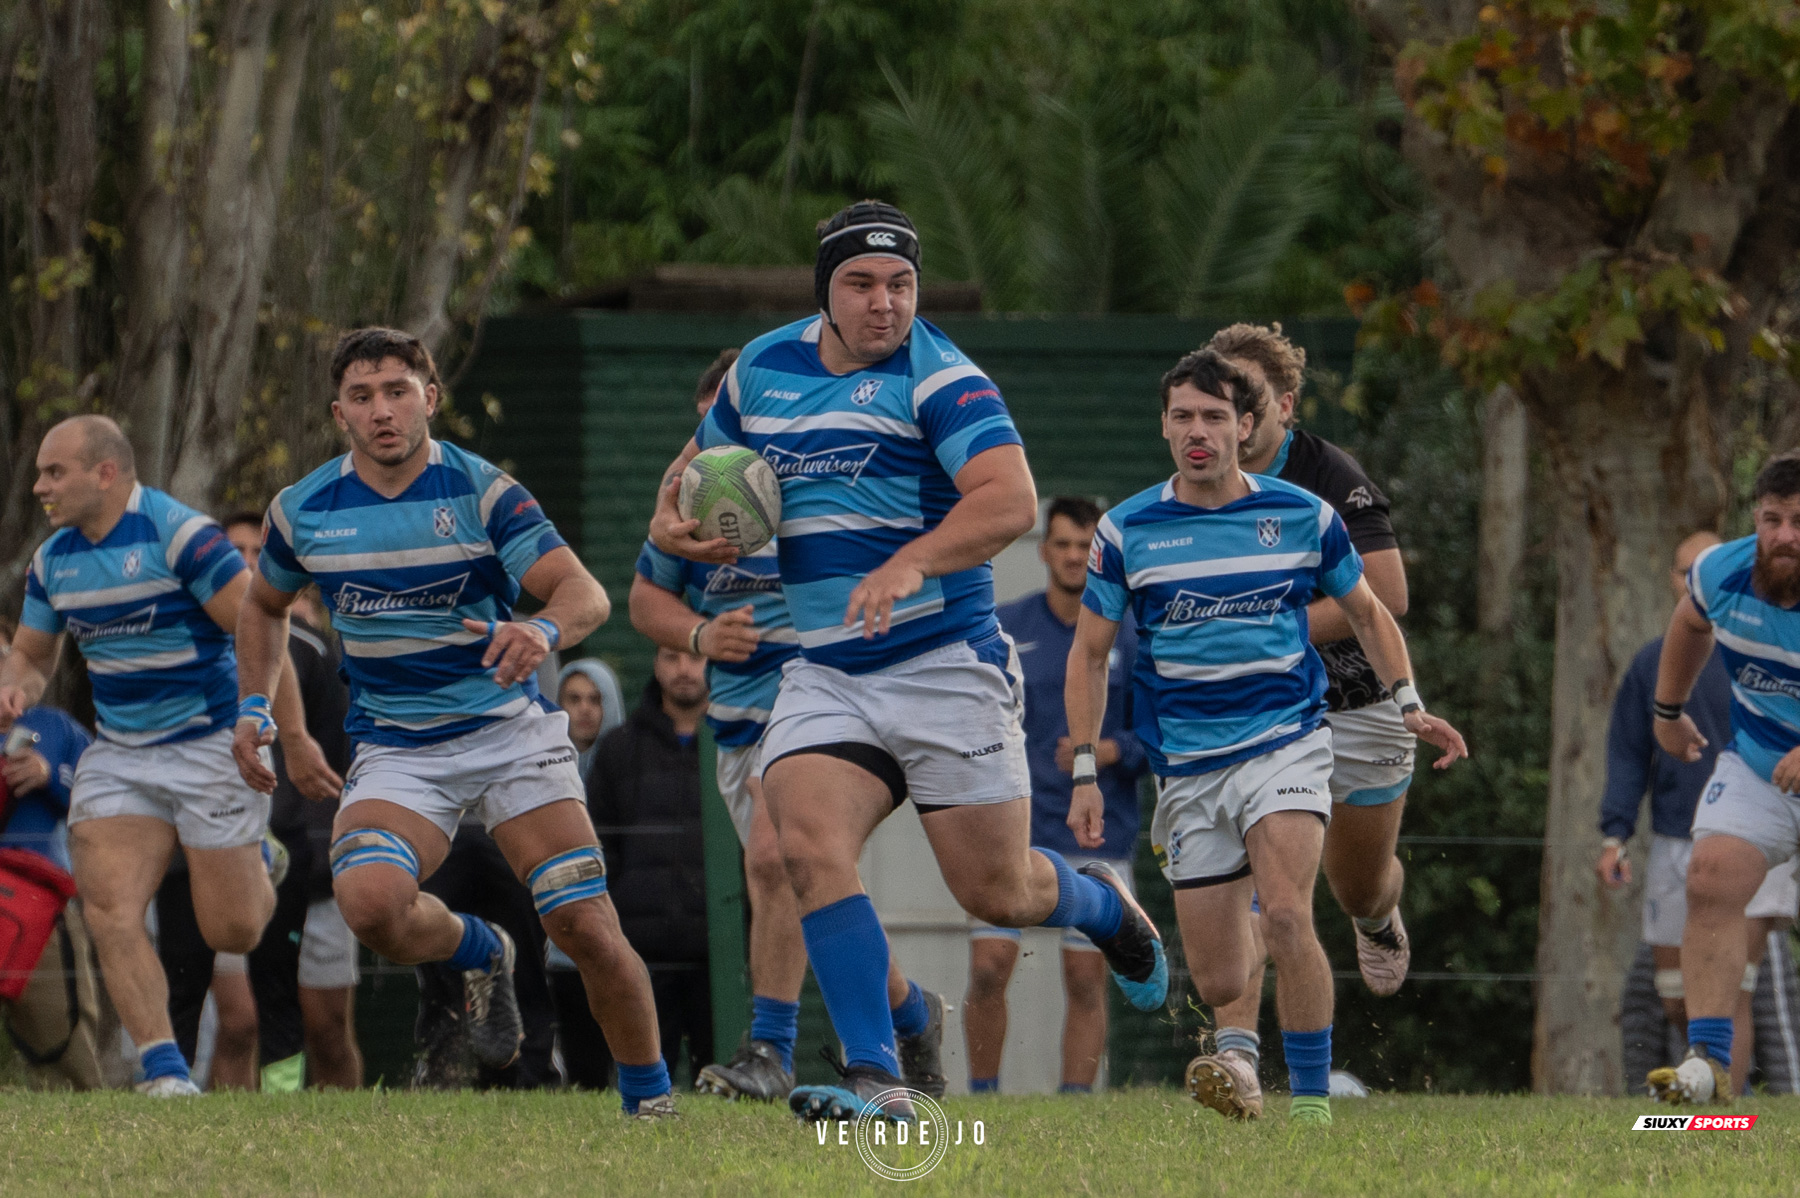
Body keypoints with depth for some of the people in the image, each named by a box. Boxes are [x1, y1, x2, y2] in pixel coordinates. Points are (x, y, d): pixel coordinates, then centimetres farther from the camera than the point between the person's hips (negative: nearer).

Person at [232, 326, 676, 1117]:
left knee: (586, 928, -11)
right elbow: (265, 606, 21)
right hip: (396, 750, 2)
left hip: (510, 732, -2)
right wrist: (253, 708, 7)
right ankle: (480, 954, 6)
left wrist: (543, 630, -42)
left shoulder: (481, 491, -10)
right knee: (368, 901, -28)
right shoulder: (303, 511, 0)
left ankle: (651, 1099, 11)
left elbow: (585, 593, -19)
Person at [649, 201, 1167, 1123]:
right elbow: (701, 457, 26)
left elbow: (1010, 501, -26)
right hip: (824, 673, 4)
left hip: (947, 664, -4)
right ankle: (874, 1079, -21)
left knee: (996, 893, 1)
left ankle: (1103, 905, 38)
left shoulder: (939, 378, -12)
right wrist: (670, 520, 3)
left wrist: (910, 564, -41)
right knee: (808, 844, -21)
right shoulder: (763, 369, 7)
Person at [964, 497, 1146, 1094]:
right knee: (988, 970, -9)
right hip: (1015, 831, 0)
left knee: (1086, 981, -1)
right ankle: (982, 1097, 3)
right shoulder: (1003, 630, 5)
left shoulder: (1130, 640, 2)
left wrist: (1112, 751, -15)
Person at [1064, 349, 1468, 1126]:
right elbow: (1090, 653, 9)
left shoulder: (1302, 516, 1)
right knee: (1218, 984, 0)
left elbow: (1368, 613, 15)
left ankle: (1312, 1104, -18)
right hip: (1186, 768, 2)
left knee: (1285, 915, -27)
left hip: (1286, 746, -2)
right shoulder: (1126, 531, 0)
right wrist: (1085, 772, 3)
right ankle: (1238, 1073, 35)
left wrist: (1408, 705, 1)